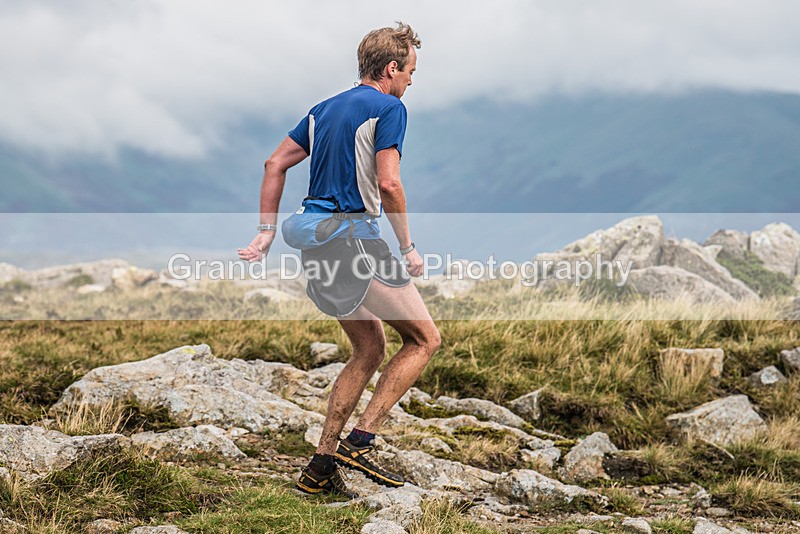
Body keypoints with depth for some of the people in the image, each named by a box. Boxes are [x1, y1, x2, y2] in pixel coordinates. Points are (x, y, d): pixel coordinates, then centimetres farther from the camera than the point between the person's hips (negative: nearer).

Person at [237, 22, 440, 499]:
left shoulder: (325, 109, 18)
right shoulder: (389, 108, -7)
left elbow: (275, 164, 15)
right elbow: (388, 183, -17)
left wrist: (268, 232, 15)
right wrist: (408, 247, -7)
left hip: (316, 244, 9)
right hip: (356, 239, -9)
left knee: (371, 350, 18)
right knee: (425, 339, 3)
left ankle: (321, 467, 13)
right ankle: (360, 441, -6)